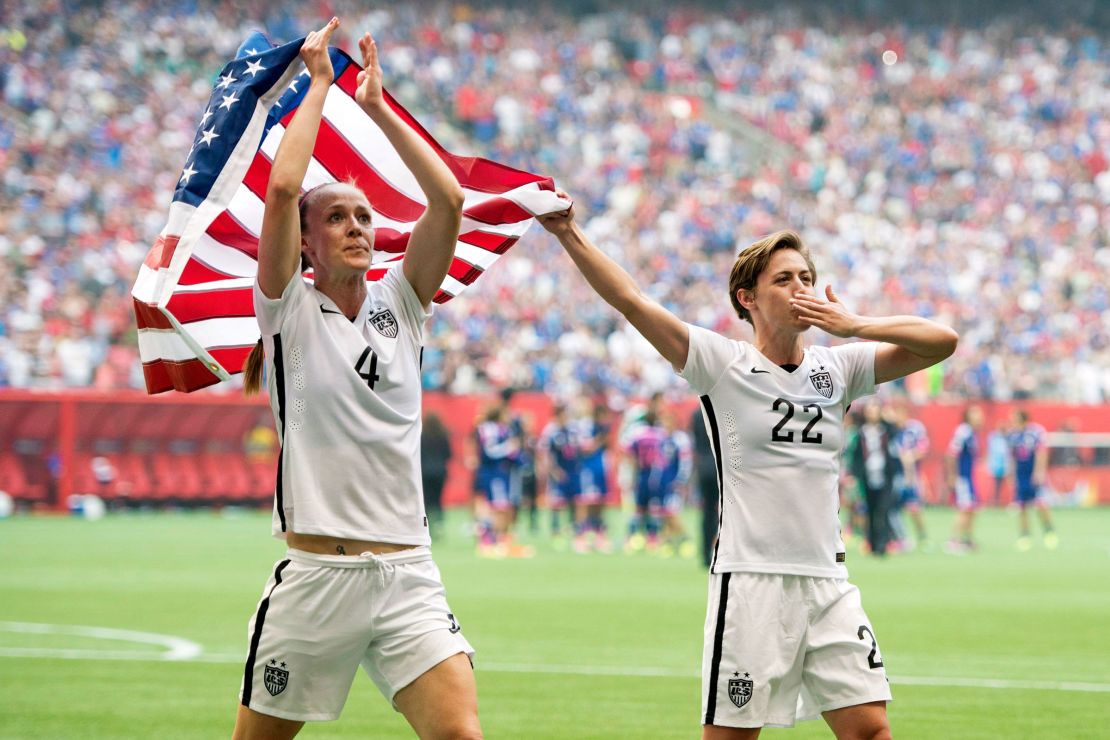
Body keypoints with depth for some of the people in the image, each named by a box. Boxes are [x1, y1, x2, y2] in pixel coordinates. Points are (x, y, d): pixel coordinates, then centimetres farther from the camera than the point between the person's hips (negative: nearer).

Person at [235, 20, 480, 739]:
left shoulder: (400, 303, 12)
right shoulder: (290, 309, 2)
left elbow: (448, 201, 0)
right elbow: (282, 187, -12)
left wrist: (378, 106, 3)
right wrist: (319, 85, -3)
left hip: (408, 576, 3)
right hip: (314, 577, -2)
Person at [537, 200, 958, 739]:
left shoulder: (837, 368, 11)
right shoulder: (723, 364, -1)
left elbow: (942, 342, 4)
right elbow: (632, 302, -9)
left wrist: (855, 327, -8)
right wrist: (569, 234, -18)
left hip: (828, 585, 4)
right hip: (750, 581, -4)